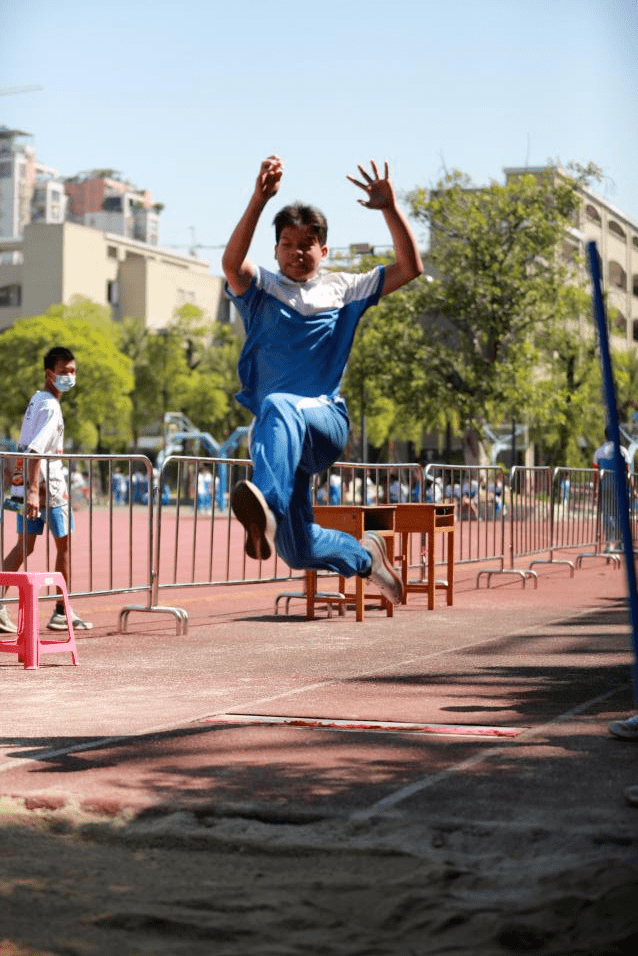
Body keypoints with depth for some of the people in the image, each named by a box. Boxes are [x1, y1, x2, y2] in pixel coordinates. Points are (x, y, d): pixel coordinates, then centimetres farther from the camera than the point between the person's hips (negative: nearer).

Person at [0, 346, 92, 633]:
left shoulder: (37, 400, 15)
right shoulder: (50, 406, -15)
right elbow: (36, 450, -26)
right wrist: (33, 491, -33)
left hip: (27, 482, 8)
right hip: (47, 484, -8)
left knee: (24, 545, 6)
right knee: (64, 544, 5)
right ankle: (61, 613, 13)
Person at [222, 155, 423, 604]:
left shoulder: (342, 289, 12)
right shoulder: (261, 288, 9)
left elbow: (410, 268, 5)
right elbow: (232, 263, -15)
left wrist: (391, 209, -7)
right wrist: (258, 201, -27)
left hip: (326, 420, -3)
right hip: (279, 429, 3)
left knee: (279, 407, -41)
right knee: (299, 551, 3)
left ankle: (267, 507, -67)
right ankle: (364, 555, 35)